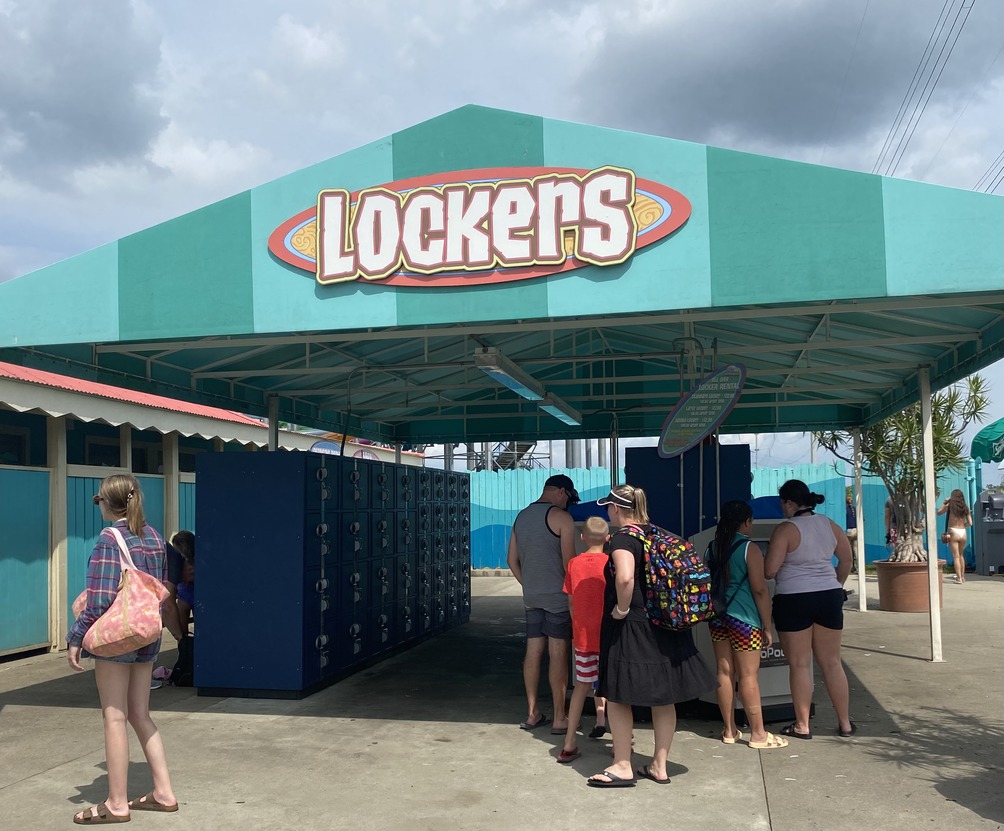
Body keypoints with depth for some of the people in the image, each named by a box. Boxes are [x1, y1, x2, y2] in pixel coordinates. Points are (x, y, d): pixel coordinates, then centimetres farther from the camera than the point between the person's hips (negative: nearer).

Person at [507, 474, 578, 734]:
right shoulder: (561, 517, -10)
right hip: (558, 595, -7)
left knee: (533, 652, 10)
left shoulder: (521, 516, 12)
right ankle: (559, 719, 3)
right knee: (558, 655, -2)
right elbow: (569, 562, -12)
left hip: (531, 596, 7)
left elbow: (512, 560, 15)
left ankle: (532, 713, 16)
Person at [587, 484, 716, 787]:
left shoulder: (622, 539, -15)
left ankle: (622, 767, 11)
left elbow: (625, 577, -34)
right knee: (663, 698, 13)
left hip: (630, 628, -8)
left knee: (617, 695, 4)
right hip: (664, 627, 8)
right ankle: (659, 765, 22)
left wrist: (621, 608, -19)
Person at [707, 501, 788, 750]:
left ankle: (730, 730, 18)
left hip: (718, 616, 6)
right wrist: (768, 626, -6)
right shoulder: (749, 548, -11)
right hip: (744, 618, -6)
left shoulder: (714, 547, 7)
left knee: (725, 672, 10)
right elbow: (760, 590, -11)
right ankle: (758, 734, 5)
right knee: (748, 675, -1)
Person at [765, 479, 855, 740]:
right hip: (829, 597, 5)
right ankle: (845, 723, 19)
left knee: (799, 664, 5)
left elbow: (769, 571, -16)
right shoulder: (830, 525, 4)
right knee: (832, 662, 13)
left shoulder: (786, 530, -13)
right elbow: (846, 562, 12)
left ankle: (802, 726, 12)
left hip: (794, 600, -5)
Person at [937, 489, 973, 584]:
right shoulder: (965, 508, 6)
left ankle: (959, 578, -4)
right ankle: (962, 577, 23)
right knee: (961, 555, 20)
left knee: (956, 556, -1)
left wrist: (944, 502, 14)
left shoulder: (950, 506, -3)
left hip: (953, 532, -4)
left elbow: (939, 513, 10)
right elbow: (970, 523, 4)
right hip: (963, 533, 4)